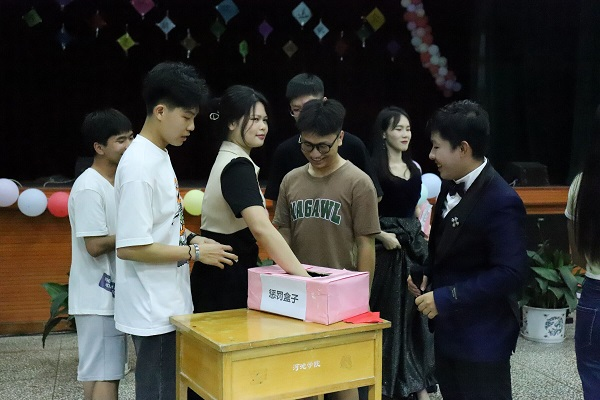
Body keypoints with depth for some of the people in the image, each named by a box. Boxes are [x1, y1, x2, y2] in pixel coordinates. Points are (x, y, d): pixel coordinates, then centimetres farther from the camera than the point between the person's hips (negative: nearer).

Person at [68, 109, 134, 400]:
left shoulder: (114, 182, 11)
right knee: (106, 374, -4)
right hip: (98, 297, -9)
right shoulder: (89, 188, -18)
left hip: (110, 293, 9)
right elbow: (95, 245, -21)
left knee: (95, 371, 16)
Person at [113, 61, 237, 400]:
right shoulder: (139, 166, -21)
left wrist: (190, 239, 3)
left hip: (171, 303, 9)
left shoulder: (160, 155, 9)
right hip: (153, 309, -9)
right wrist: (194, 253, -18)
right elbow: (131, 247, -25)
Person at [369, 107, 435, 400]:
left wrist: (423, 234, 11)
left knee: (414, 310, 9)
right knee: (386, 312, 1)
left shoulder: (414, 168, 12)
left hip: (414, 243, 6)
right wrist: (382, 235, -19)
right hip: (385, 245, -6)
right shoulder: (373, 167, -8)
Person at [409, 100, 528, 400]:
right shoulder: (450, 186, 4)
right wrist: (427, 273, 0)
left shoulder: (501, 201, -23)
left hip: (482, 337, -8)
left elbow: (511, 273, -26)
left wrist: (446, 298, -24)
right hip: (448, 328, 8)